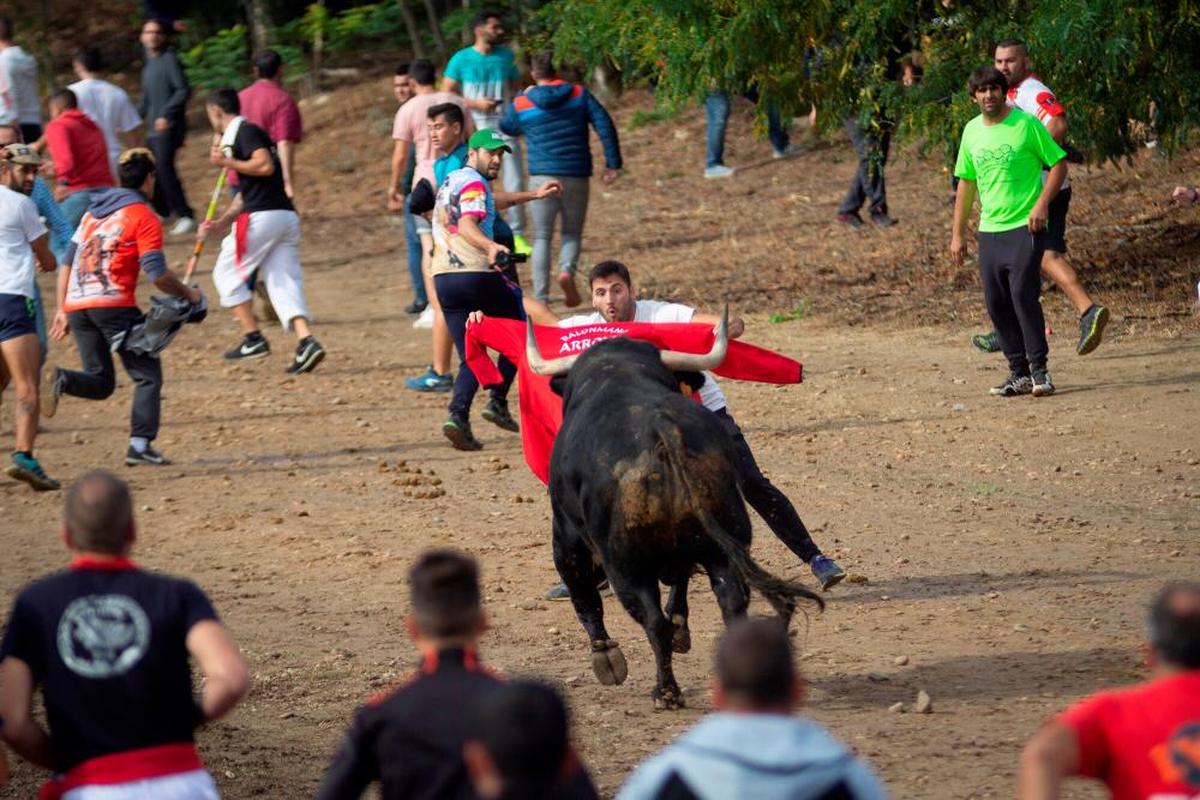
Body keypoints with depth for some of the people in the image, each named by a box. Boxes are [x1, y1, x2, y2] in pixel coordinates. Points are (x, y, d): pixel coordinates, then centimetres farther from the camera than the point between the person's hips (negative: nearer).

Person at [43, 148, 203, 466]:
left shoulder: (93, 212, 20)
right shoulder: (143, 216, -1)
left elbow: (67, 262, 18)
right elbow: (157, 274, -9)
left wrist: (62, 310, 19)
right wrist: (188, 294, 6)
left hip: (76, 306, 6)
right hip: (113, 305, -6)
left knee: (100, 382, 13)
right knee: (147, 375, 5)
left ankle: (63, 380, -16)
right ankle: (140, 445, -7)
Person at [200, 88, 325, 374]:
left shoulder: (245, 132, -4)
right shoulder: (240, 134, 26)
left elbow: (266, 166, -20)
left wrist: (228, 163, -11)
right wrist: (220, 223, 27)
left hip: (262, 218, -9)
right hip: (287, 218, 9)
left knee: (226, 274, 6)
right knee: (283, 283, 2)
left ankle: (253, 338, 2)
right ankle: (306, 341, -17)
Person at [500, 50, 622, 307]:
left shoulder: (521, 103, 3)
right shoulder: (579, 95, 3)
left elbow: (507, 128, 22)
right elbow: (605, 126, -4)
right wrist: (613, 163, -1)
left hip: (542, 177, 0)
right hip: (576, 177, 1)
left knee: (541, 237, 7)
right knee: (572, 232, 16)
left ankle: (540, 297, -3)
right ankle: (567, 269, -15)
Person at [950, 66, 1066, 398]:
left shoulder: (1026, 124, -5)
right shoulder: (972, 131, 10)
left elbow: (1059, 162, -2)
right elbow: (966, 183, 18)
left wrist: (1042, 202, -15)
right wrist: (957, 234, 17)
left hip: (1025, 227, -6)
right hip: (989, 230, 6)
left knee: (1023, 293, -15)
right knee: (996, 302, 3)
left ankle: (1039, 369, -6)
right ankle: (1019, 373, 11)